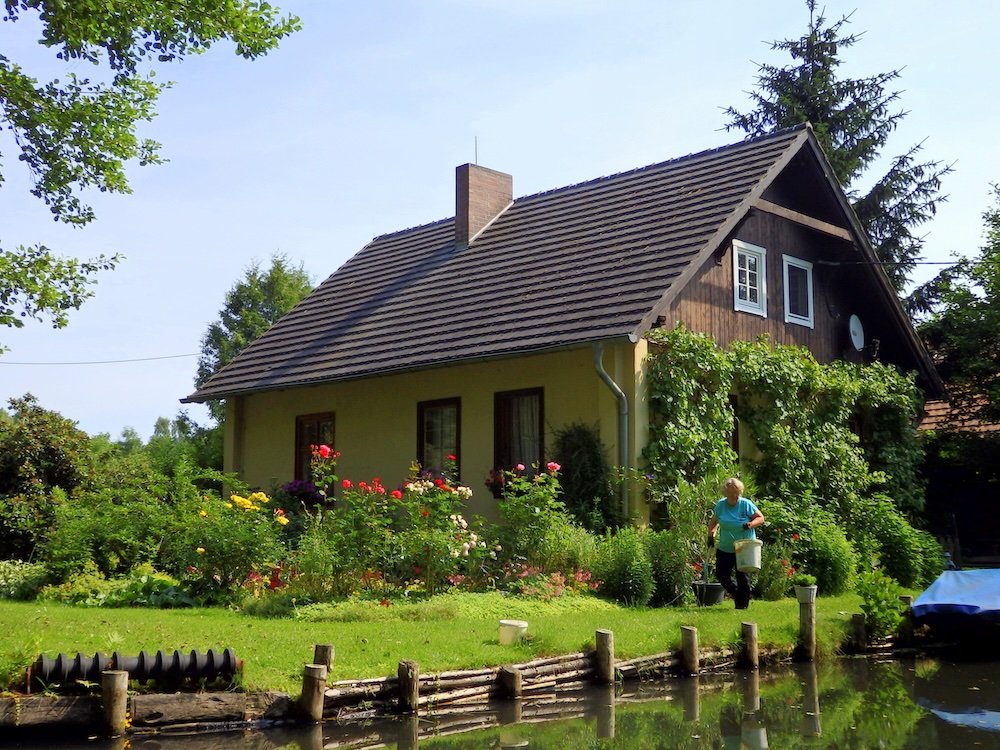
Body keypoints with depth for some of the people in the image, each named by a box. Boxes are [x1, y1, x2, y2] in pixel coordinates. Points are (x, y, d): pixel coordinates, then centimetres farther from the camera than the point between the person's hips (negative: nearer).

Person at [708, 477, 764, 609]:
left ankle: (742, 603, 17)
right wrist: (711, 535, 0)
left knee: (743, 577, 2)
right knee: (721, 574, 6)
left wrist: (750, 524, -24)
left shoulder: (746, 504, -9)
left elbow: (761, 518, -5)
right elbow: (714, 521, 14)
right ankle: (737, 594, 29)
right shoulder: (720, 505, 2)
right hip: (725, 549, 4)